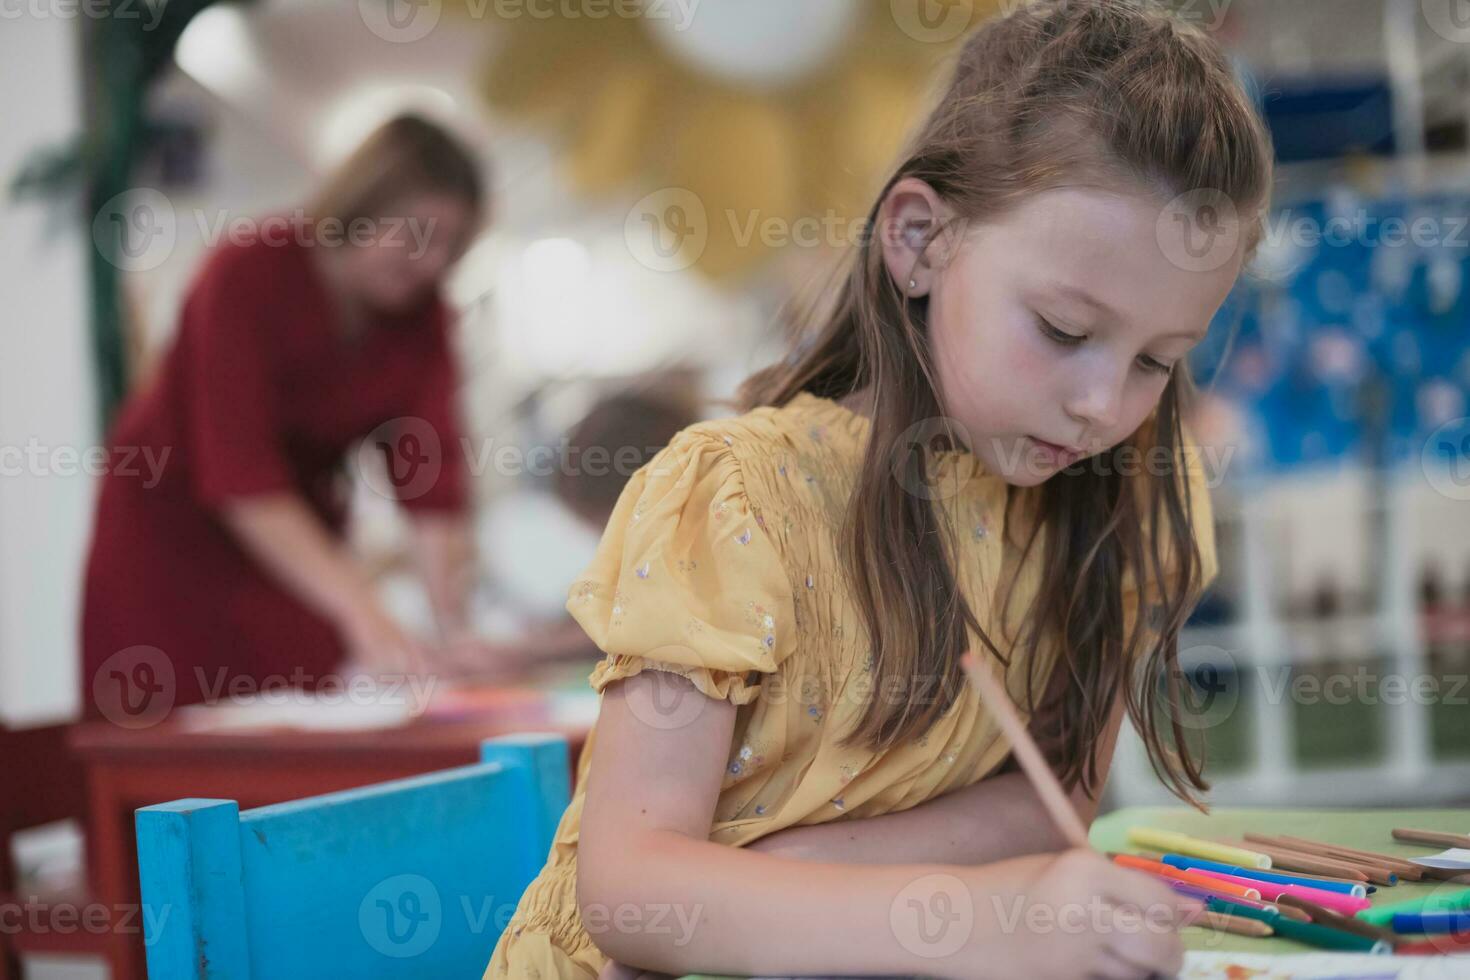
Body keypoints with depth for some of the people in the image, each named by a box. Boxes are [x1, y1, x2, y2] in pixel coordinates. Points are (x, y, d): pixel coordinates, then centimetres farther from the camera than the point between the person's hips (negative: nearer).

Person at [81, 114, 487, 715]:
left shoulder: (420, 313, -10)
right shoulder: (246, 276, -25)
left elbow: (429, 467, -15)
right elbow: (242, 478, -31)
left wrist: (451, 627, -29)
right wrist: (363, 615, -39)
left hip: (300, 531, 4)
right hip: (172, 528, -4)